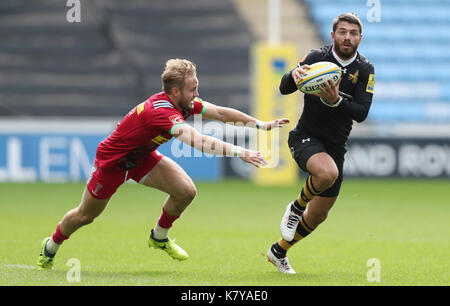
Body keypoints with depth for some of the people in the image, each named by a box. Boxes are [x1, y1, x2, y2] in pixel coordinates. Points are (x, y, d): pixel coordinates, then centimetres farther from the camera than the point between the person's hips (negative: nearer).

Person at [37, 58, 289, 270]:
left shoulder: (183, 102, -15)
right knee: (86, 215, 10)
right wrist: (240, 152, -56)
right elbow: (199, 142, -52)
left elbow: (221, 113, -5)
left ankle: (159, 237, 13)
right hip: (112, 161, -7)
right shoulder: (163, 112, -40)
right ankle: (50, 248, 38)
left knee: (186, 191, -12)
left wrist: (261, 124, -9)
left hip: (142, 157, 7)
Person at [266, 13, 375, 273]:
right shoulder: (317, 57, -9)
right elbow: (284, 89, -12)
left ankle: (279, 252, 33)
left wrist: (336, 101, -32)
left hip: (336, 146, 4)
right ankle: (296, 207, -7)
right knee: (328, 172, -37)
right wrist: (294, 75, -35)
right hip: (306, 137, -4)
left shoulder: (365, 70, -3)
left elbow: (362, 113, -13)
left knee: (318, 215, 9)